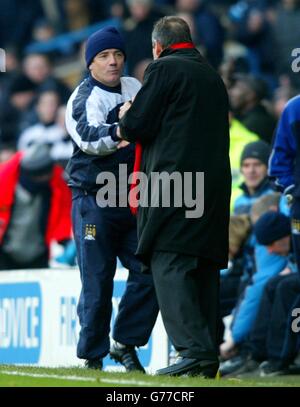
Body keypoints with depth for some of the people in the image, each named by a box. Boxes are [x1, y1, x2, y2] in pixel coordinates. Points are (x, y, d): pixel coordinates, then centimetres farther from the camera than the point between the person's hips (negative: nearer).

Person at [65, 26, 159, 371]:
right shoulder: (83, 99, -4)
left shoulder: (134, 88, 14)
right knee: (97, 281, -4)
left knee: (149, 273, -4)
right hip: (94, 201, -5)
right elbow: (88, 139, -22)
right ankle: (93, 356, 6)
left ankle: (125, 344, 9)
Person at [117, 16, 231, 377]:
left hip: (174, 178, -8)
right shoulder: (213, 76, 21)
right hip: (215, 183, 8)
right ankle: (207, 359, 5)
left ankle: (195, 350, -23)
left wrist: (125, 121, 17)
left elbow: (137, 125, -8)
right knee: (203, 271, 8)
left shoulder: (163, 69, -3)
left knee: (169, 267, -10)